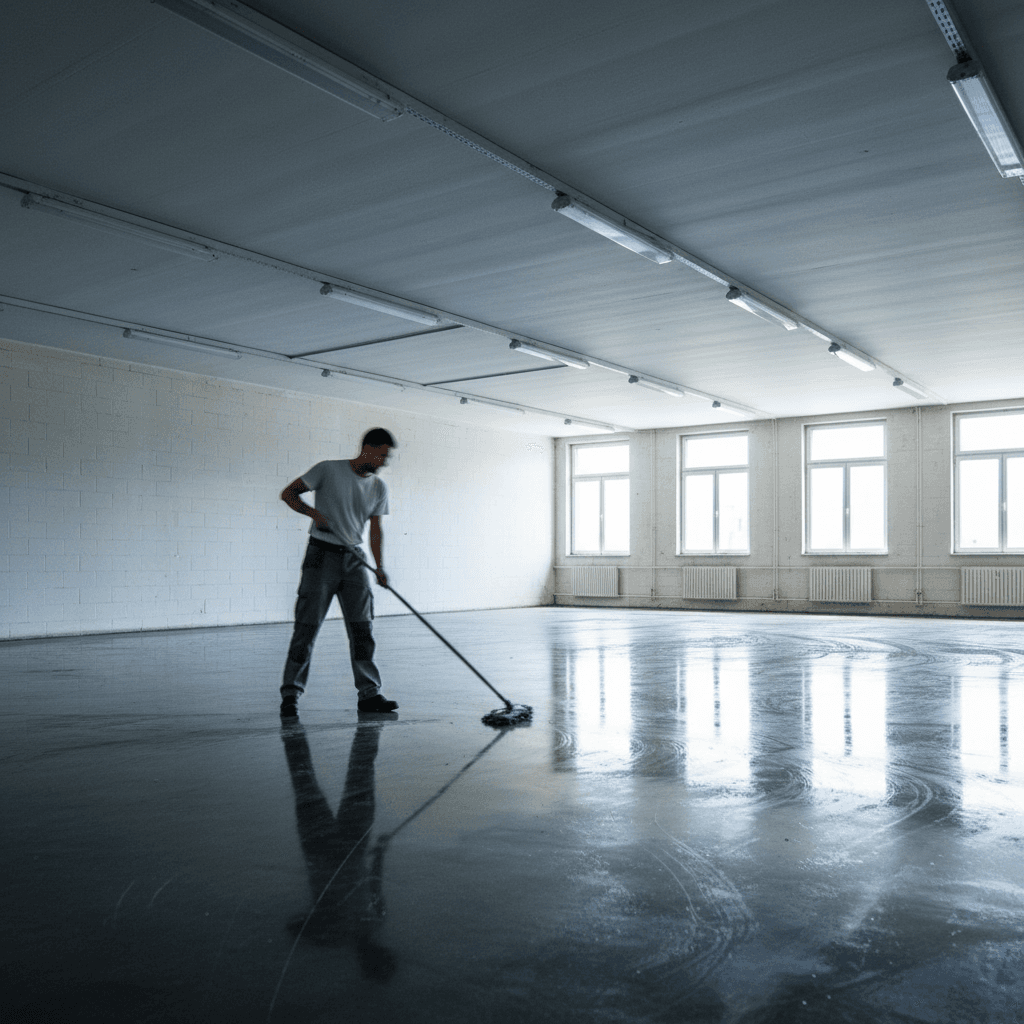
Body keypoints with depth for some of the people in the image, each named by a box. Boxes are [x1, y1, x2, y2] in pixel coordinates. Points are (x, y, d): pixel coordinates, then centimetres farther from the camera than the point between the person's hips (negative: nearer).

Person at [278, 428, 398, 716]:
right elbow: (288, 493, -3)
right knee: (307, 625, -5)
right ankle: (290, 694, 5)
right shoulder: (329, 470, -6)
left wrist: (380, 567, -5)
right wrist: (314, 512, -19)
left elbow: (375, 529, 7)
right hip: (322, 554, -5)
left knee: (362, 628, 3)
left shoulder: (379, 487, 8)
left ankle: (369, 693, 10)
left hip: (354, 559, 5)